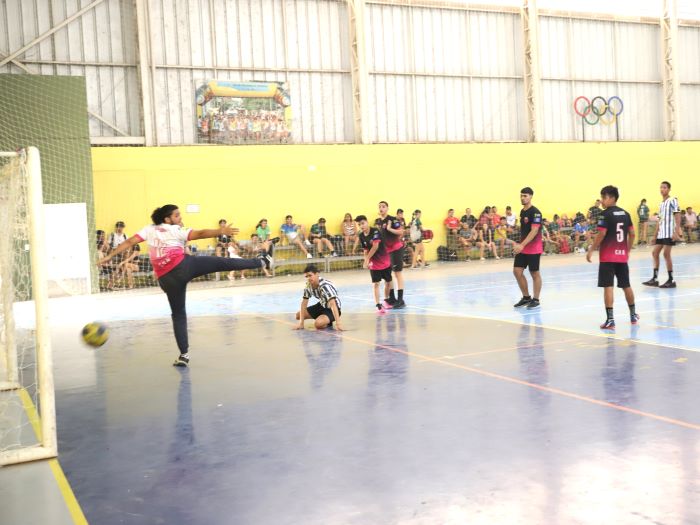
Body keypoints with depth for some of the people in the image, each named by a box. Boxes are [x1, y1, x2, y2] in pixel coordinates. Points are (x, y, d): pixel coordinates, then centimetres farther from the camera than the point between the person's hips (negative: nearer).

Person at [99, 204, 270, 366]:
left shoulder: (149, 230, 18)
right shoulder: (177, 230, 7)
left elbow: (129, 242, 12)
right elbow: (200, 234, -8)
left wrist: (109, 256, 15)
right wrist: (221, 232, -19)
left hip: (167, 279, 4)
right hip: (184, 266, -4)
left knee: (178, 314, 11)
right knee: (222, 263, -1)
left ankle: (184, 354, 8)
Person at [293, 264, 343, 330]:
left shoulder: (325, 286, -32)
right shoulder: (308, 285, -11)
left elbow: (332, 304, -40)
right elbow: (304, 303, -8)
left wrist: (338, 323, -50)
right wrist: (301, 323, -15)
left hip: (332, 309, -8)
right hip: (322, 305, 8)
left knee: (318, 324, -32)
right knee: (298, 315, 7)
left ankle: (328, 322, 0)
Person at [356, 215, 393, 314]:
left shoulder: (375, 231, -17)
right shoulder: (361, 236, -2)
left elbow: (375, 246, -24)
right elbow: (365, 251, 3)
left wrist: (367, 259, -21)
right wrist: (367, 261, -14)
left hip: (385, 261, -2)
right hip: (374, 263, 2)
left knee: (388, 281, 11)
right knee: (376, 284, -7)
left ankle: (386, 300, 32)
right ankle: (378, 306, -10)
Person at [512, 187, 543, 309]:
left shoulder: (535, 212, -14)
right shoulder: (522, 211, 11)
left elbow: (534, 231, -22)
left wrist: (522, 245, -29)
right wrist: (519, 244, 15)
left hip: (533, 249, -8)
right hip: (522, 247, 8)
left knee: (535, 273, 1)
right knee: (517, 271, 3)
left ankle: (536, 300, 11)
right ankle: (526, 297, 16)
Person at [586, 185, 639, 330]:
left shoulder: (605, 214, -9)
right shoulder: (625, 213, 10)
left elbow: (601, 234, -16)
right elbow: (632, 234, 11)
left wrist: (591, 250, -9)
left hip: (608, 256, -6)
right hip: (622, 255, 6)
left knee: (608, 286, -6)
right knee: (626, 285, 18)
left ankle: (610, 319, -11)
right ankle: (633, 315, 31)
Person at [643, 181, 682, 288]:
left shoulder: (673, 200, -7)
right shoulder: (661, 204, 18)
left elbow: (678, 217, -13)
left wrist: (677, 232, -22)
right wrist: (656, 235, 20)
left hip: (669, 233, -9)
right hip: (661, 233, 9)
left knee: (666, 254, -8)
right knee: (655, 253, 7)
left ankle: (671, 280, 0)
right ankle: (655, 279, 11)